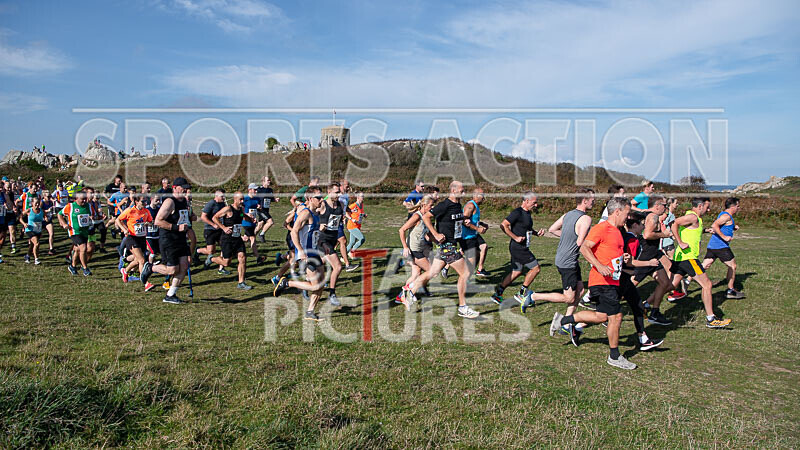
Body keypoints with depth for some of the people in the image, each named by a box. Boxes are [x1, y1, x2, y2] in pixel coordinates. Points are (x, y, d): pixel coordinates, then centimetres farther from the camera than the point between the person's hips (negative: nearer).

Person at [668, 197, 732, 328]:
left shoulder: (695, 218, 18)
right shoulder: (693, 217, -13)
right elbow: (674, 224, -25)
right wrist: (681, 243, -25)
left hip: (680, 257, 10)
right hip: (688, 257, -10)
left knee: (672, 286, 12)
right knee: (706, 284, -4)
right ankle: (711, 319, 1)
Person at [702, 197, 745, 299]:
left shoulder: (723, 214, 19)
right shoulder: (727, 216, -12)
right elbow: (714, 225, -26)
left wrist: (733, 228, 15)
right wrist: (724, 237, -24)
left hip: (711, 246, 9)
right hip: (721, 246, -9)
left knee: (704, 266, 5)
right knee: (732, 266, 5)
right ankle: (730, 291, 11)